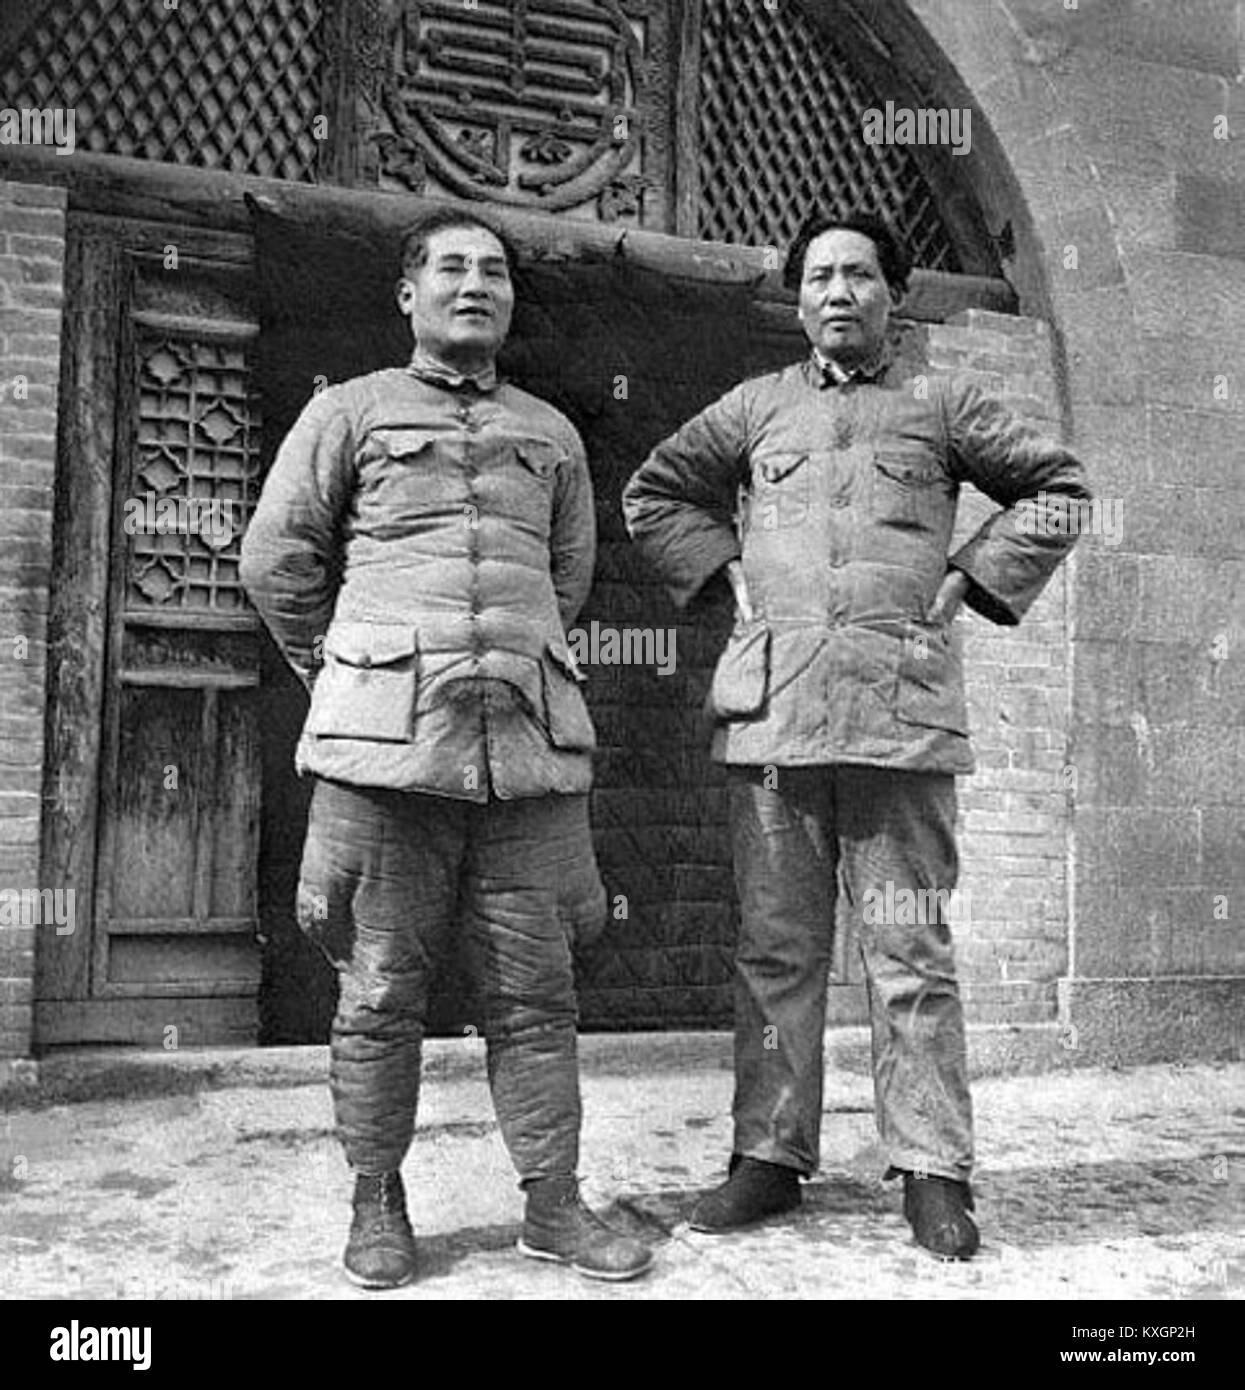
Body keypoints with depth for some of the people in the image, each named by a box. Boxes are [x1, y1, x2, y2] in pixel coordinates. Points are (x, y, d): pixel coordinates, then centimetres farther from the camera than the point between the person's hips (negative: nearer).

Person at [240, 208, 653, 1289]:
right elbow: (275, 557, 10)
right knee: (381, 990, 2)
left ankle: (553, 1204, 14)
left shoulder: (552, 434, 20)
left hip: (529, 746, 3)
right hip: (389, 746, -3)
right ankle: (378, 1206, 16)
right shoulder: (350, 411, 10)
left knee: (535, 990, 5)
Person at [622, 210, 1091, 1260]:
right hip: (773, 706, 2)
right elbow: (654, 493, 25)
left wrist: (971, 576, 7)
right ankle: (770, 1156, 14)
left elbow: (1058, 485, 18)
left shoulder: (941, 407, 12)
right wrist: (725, 573, 11)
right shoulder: (755, 408, 16)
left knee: (912, 951, -1)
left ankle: (934, 1171, 8)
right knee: (776, 945, 5)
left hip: (902, 710, -1)